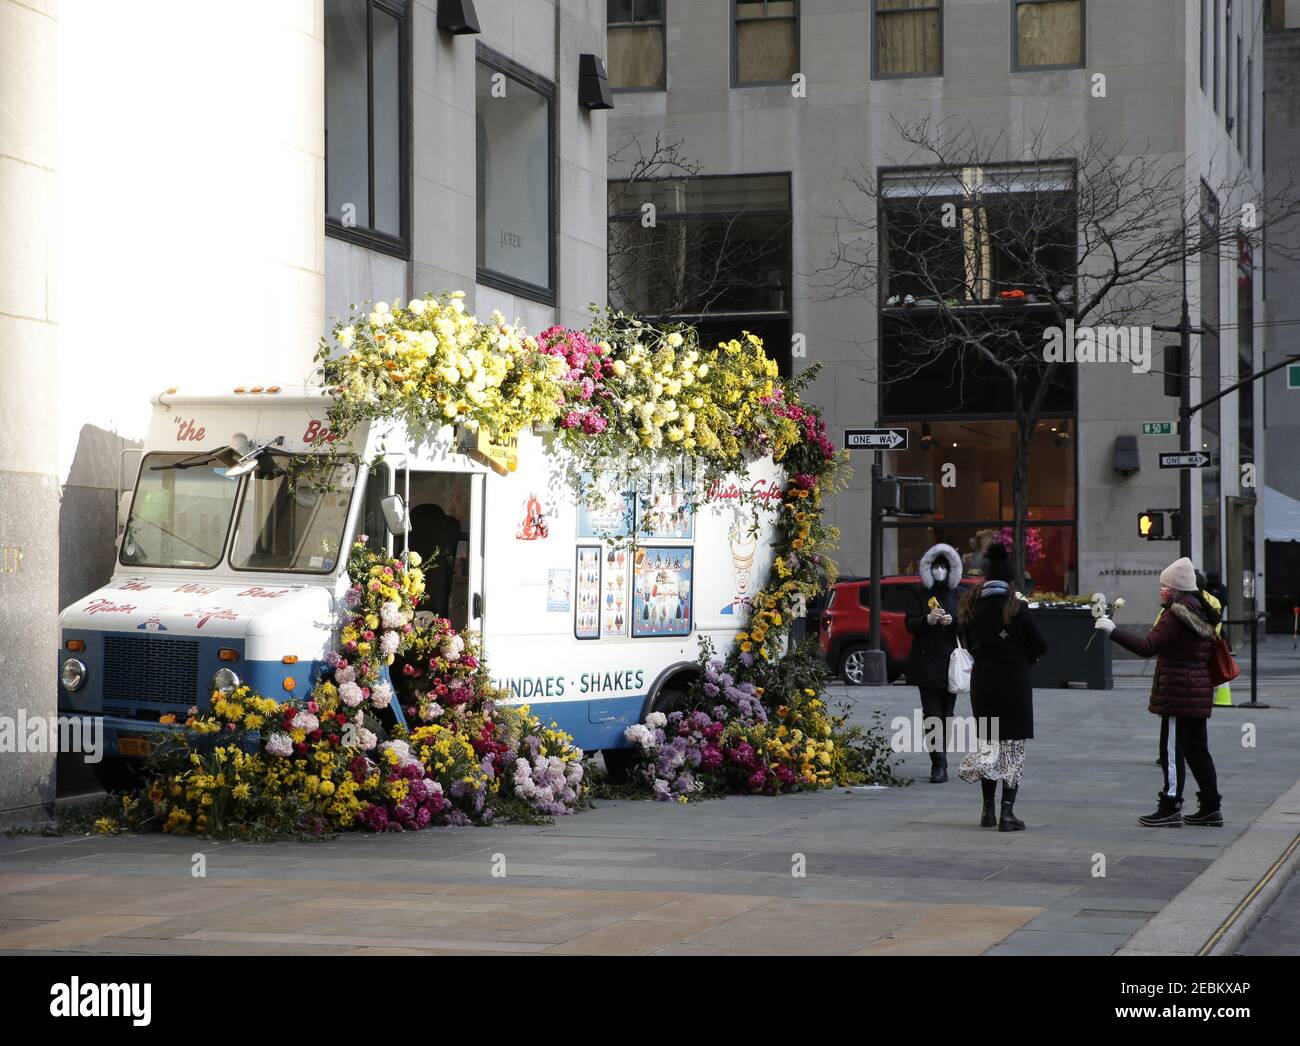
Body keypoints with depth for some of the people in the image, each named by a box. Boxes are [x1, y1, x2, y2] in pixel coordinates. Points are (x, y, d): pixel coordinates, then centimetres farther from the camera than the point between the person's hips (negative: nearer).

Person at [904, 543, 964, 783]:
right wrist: (929, 619, -19)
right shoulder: (921, 594, 5)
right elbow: (910, 624, -1)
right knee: (933, 713, -10)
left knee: (946, 713, 6)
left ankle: (939, 764, 15)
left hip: (951, 662, 2)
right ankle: (939, 765, -14)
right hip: (927, 662, -2)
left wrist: (952, 621, -15)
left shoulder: (959, 594, 9)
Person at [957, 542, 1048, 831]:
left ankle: (988, 810, 15)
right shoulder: (1014, 607, -13)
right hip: (1013, 682, -4)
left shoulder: (971, 606, 1)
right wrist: (1026, 658, 13)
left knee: (988, 742, 16)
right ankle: (1007, 814, -2)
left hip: (982, 682, 4)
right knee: (1013, 746, 2)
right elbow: (1039, 646, -7)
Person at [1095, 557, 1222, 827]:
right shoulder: (1202, 614, 14)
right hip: (1200, 693, 9)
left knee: (1172, 751, -4)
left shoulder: (1175, 615, -15)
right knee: (1197, 750, 14)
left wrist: (1113, 630, -18)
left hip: (1177, 694, -9)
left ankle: (1170, 808, -2)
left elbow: (1147, 647, -22)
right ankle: (1211, 807, 17)